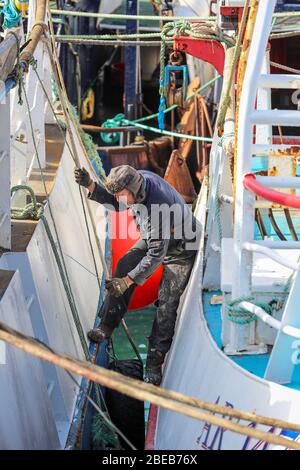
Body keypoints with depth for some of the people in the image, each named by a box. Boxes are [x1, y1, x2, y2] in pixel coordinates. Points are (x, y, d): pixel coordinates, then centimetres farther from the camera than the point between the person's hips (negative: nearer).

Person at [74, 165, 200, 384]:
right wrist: (91, 186, -13)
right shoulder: (139, 178, -17)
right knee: (124, 266, -10)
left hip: (180, 249, -8)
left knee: (167, 304, -9)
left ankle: (155, 363, -3)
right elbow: (115, 204, 3)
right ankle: (107, 327, -6)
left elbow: (156, 255, -35)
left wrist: (128, 281, -33)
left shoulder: (159, 206, -41)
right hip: (154, 239, 8)